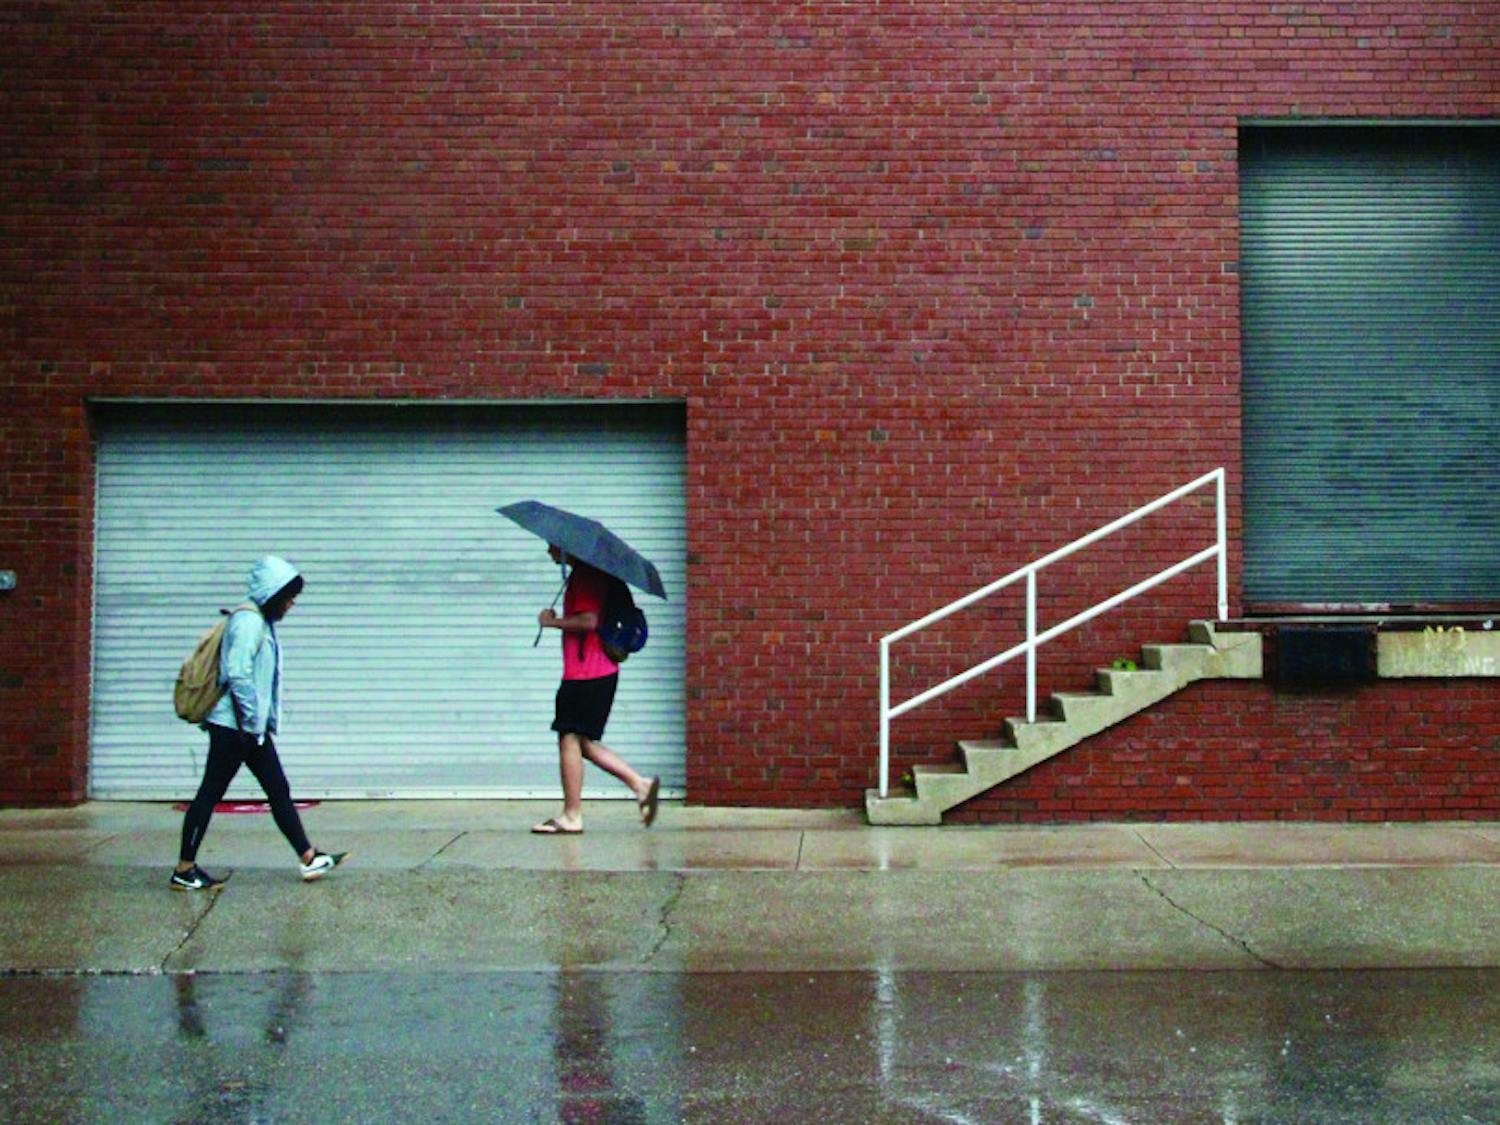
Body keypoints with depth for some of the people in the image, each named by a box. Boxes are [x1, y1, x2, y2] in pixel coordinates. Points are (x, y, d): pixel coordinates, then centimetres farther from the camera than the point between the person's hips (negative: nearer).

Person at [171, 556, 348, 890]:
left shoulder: (263, 622, 16)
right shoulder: (248, 621, -14)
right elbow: (238, 674, -22)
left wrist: (263, 724, 16)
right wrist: (251, 720, -18)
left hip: (254, 728, 10)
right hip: (234, 725, -10)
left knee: (279, 790, 10)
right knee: (210, 794, -2)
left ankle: (310, 859, 14)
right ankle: (184, 871, 5)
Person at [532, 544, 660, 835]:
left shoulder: (583, 576, -12)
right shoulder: (592, 574, 18)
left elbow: (588, 621, -23)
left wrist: (551, 621, -11)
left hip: (584, 674, -10)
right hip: (602, 671, 10)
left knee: (570, 739, -3)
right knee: (583, 742, 13)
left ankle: (571, 816, 2)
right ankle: (640, 784, 8)